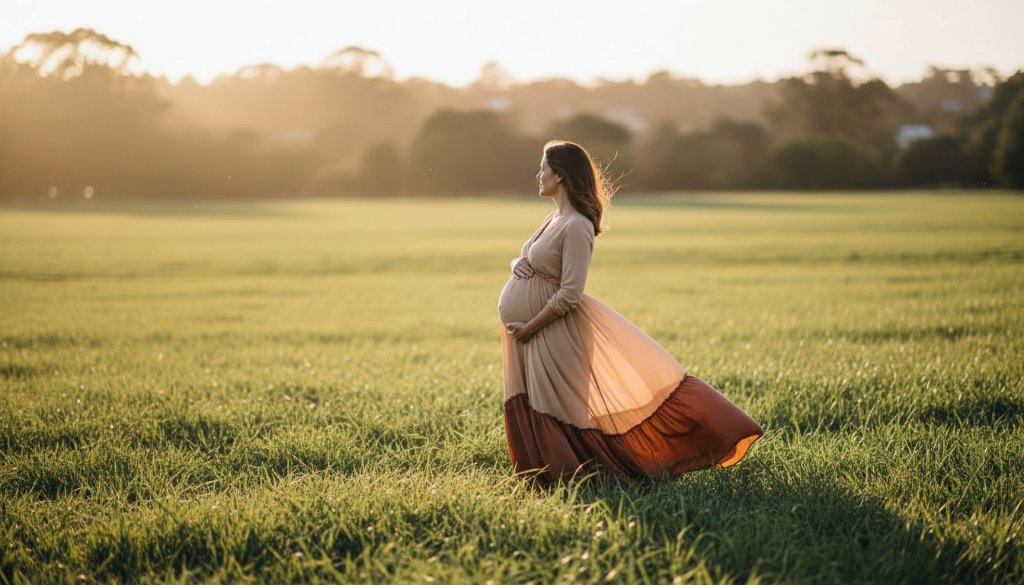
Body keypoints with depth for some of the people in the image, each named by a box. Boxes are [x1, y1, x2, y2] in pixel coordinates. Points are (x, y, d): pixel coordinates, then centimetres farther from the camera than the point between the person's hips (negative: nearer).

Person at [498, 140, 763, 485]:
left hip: (553, 329, -9)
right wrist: (516, 264, -2)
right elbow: (524, 259, 22)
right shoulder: (554, 218, 11)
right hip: (526, 331, 9)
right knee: (528, 414, 15)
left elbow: (569, 295, -22)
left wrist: (529, 328, -19)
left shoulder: (576, 226, -18)